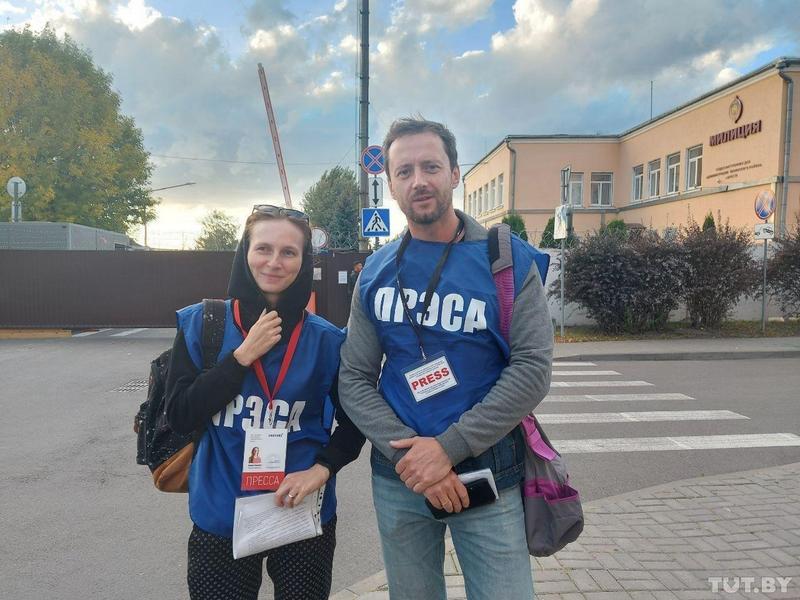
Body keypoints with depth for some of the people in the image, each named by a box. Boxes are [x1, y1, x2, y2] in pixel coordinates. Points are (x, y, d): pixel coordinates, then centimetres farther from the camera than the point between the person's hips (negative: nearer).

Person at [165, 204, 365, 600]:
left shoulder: (326, 340, -6)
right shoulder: (202, 324, -5)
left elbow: (354, 420, 5)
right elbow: (180, 418, -10)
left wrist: (322, 468, -11)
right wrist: (243, 355, -17)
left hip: (304, 516, 0)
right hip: (219, 518, 0)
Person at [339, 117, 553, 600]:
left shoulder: (509, 260, -7)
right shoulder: (376, 273, 1)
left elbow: (533, 369, -13)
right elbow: (355, 380, -1)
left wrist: (448, 447, -19)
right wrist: (408, 454, -15)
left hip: (488, 477, -2)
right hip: (398, 479, 3)